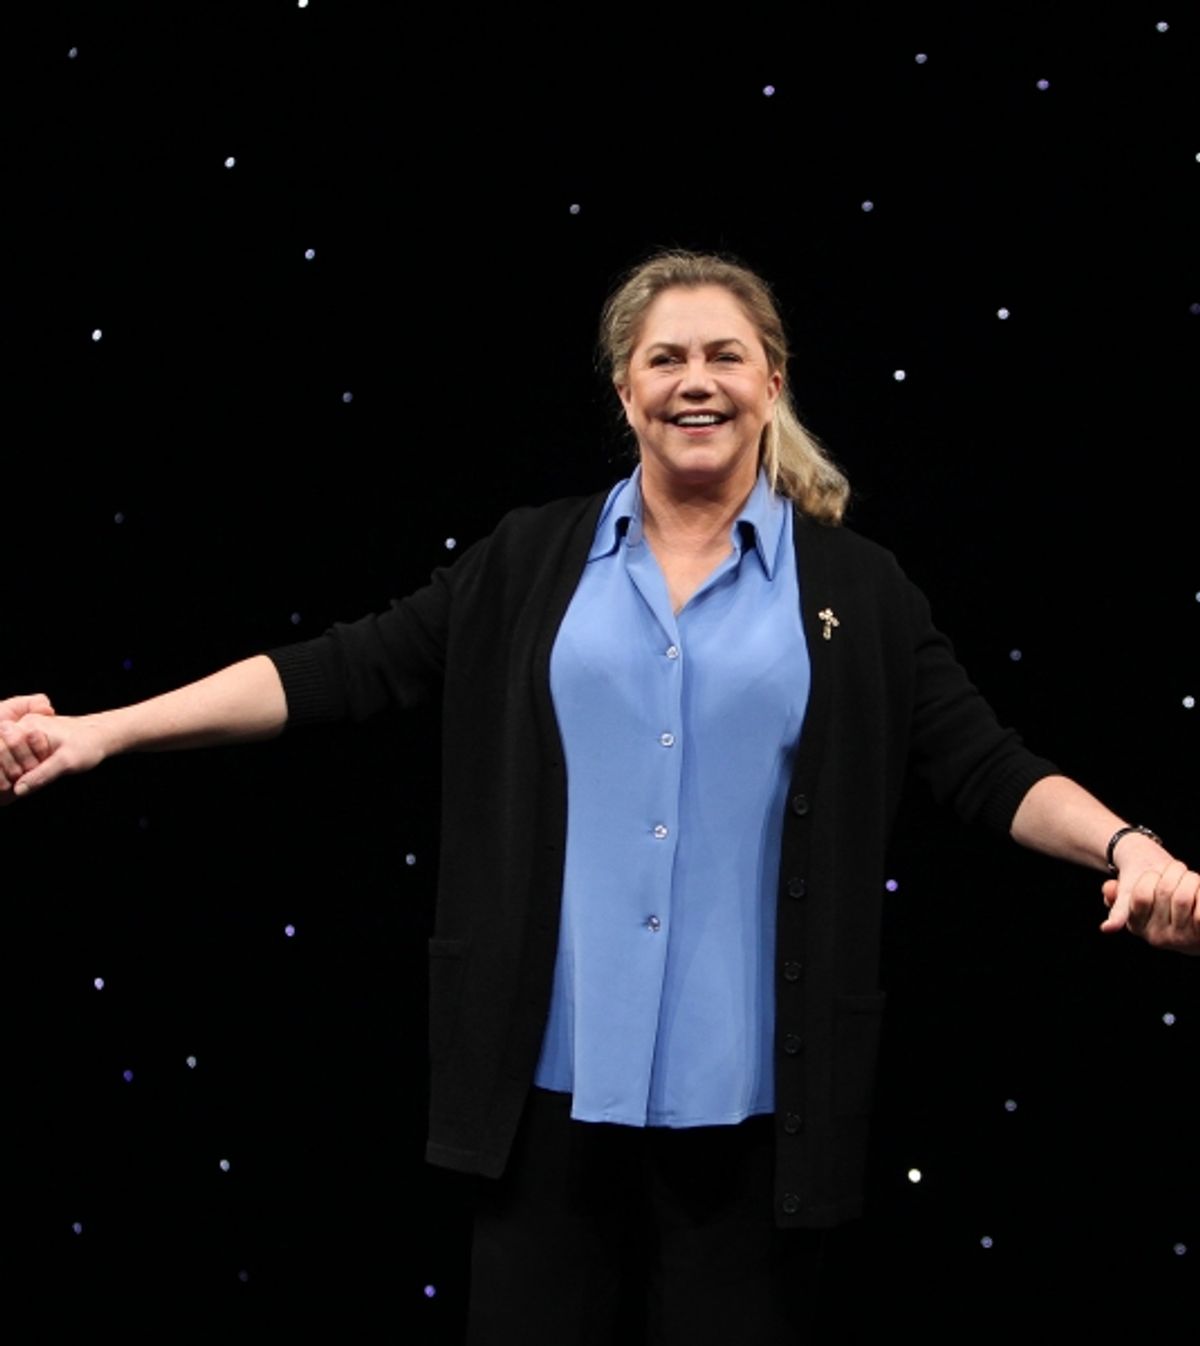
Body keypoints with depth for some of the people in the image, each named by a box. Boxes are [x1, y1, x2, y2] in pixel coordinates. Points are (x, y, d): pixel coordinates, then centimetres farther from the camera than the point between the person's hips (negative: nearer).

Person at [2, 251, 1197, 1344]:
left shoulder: (854, 587, 4)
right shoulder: (537, 560, 6)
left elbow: (983, 766, 1)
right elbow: (349, 669, 4)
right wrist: (103, 731, -2)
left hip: (749, 1088, -1)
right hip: (555, 1073, 1)